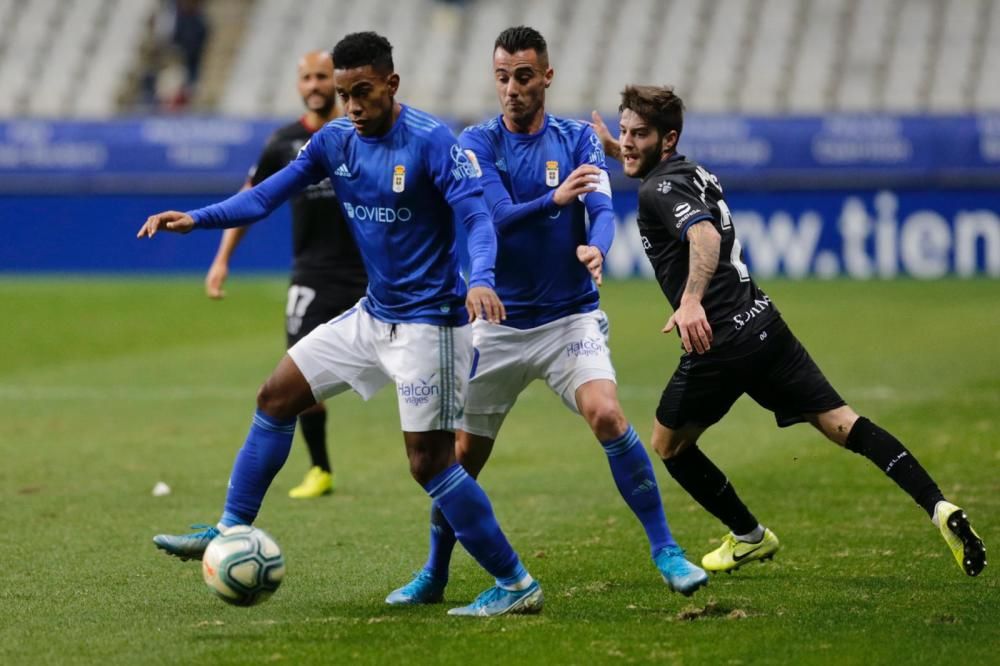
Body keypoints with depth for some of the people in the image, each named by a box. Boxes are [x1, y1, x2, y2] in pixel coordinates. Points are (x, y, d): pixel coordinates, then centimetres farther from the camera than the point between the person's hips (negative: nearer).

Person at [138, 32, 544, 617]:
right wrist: (195, 219, -10)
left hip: (429, 323, -8)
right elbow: (267, 195, 4)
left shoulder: (431, 141, -19)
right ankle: (231, 534, 20)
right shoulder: (335, 141, 1)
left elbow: (478, 217, -25)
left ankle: (517, 586, 0)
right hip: (373, 316, 8)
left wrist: (480, 280, -44)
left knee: (430, 461, -10)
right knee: (277, 397, 9)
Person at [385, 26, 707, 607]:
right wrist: (554, 199, -36)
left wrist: (596, 249, -37)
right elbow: (493, 219, -17)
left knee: (607, 415, -24)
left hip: (570, 318, -1)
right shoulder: (478, 143, -3)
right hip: (498, 322, 1)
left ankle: (666, 552, -16)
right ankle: (434, 576, 25)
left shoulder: (578, 139, 0)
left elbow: (602, 208, -13)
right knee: (464, 454, 5)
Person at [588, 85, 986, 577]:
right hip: (763, 323, 8)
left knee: (669, 444, 15)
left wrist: (691, 301, -45)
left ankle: (749, 537, 25)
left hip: (721, 342, -8)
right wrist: (616, 152, 39)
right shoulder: (693, 172, 16)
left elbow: (704, 236, -32)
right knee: (844, 425, 0)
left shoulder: (659, 190, -11)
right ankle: (938, 507, -14)